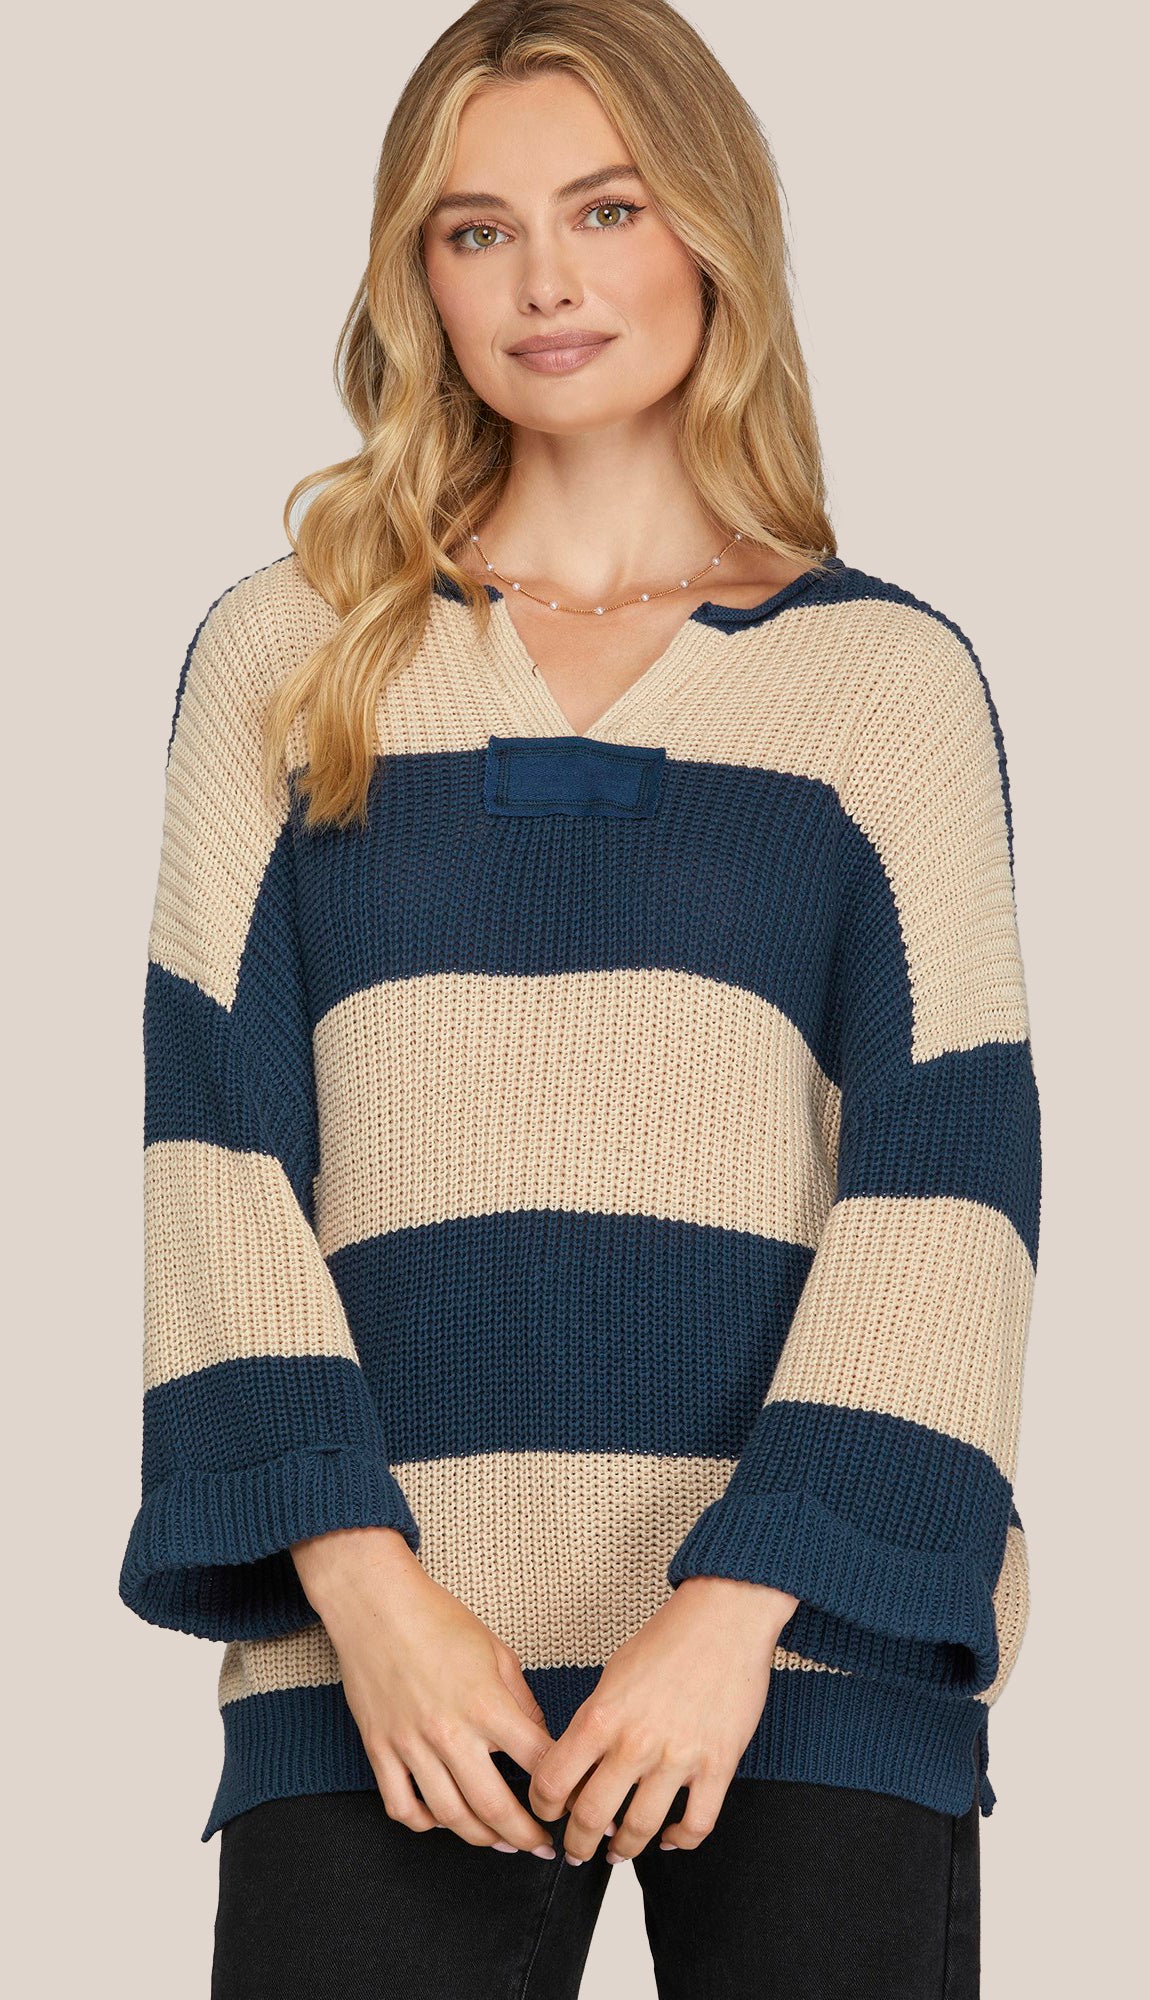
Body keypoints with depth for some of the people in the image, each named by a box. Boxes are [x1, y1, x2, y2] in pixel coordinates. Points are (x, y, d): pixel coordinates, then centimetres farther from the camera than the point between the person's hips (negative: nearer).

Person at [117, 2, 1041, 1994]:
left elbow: (945, 1168, 0)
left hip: (805, 1629, 0)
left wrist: (745, 1606, -12)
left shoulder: (891, 672, 9)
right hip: (386, 1634, 0)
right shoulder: (283, 658, 12)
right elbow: (214, 1138, 4)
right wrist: (361, 1587, -8)